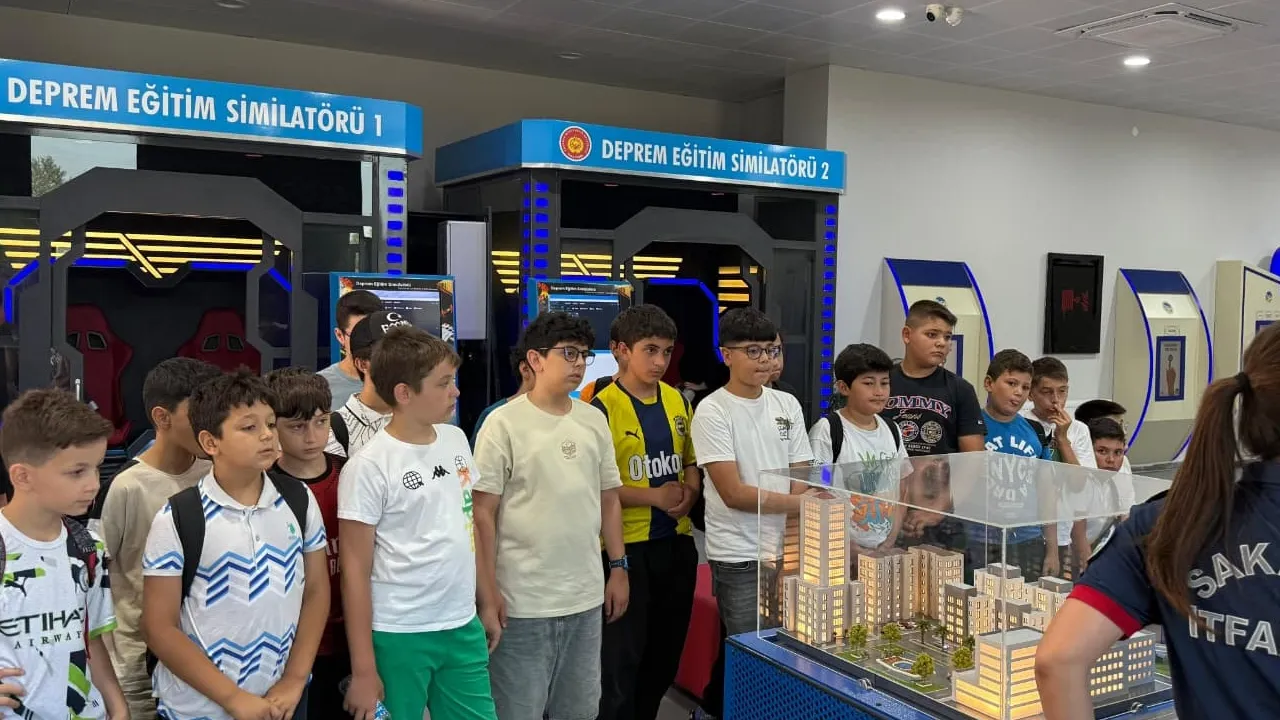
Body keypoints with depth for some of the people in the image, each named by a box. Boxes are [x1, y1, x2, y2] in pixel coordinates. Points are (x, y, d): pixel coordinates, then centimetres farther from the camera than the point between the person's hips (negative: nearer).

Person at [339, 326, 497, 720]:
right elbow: (356, 571, -11)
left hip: (463, 626, 6)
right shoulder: (369, 466, -13)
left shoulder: (456, 439, 5)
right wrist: (363, 669, -11)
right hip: (399, 636, -6)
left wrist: (486, 602, 15)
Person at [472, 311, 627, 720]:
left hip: (586, 597, 5)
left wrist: (618, 567, 11)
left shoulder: (594, 421, 7)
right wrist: (488, 591, -12)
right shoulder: (505, 424, -10)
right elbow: (483, 512, -10)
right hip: (523, 602, -5)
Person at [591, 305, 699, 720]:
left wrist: (689, 493, -4)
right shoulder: (602, 408, -12)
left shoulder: (678, 401, 7)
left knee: (667, 651, 17)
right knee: (623, 655, 3)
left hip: (677, 542, 6)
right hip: (627, 546, -6)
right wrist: (654, 496, -17)